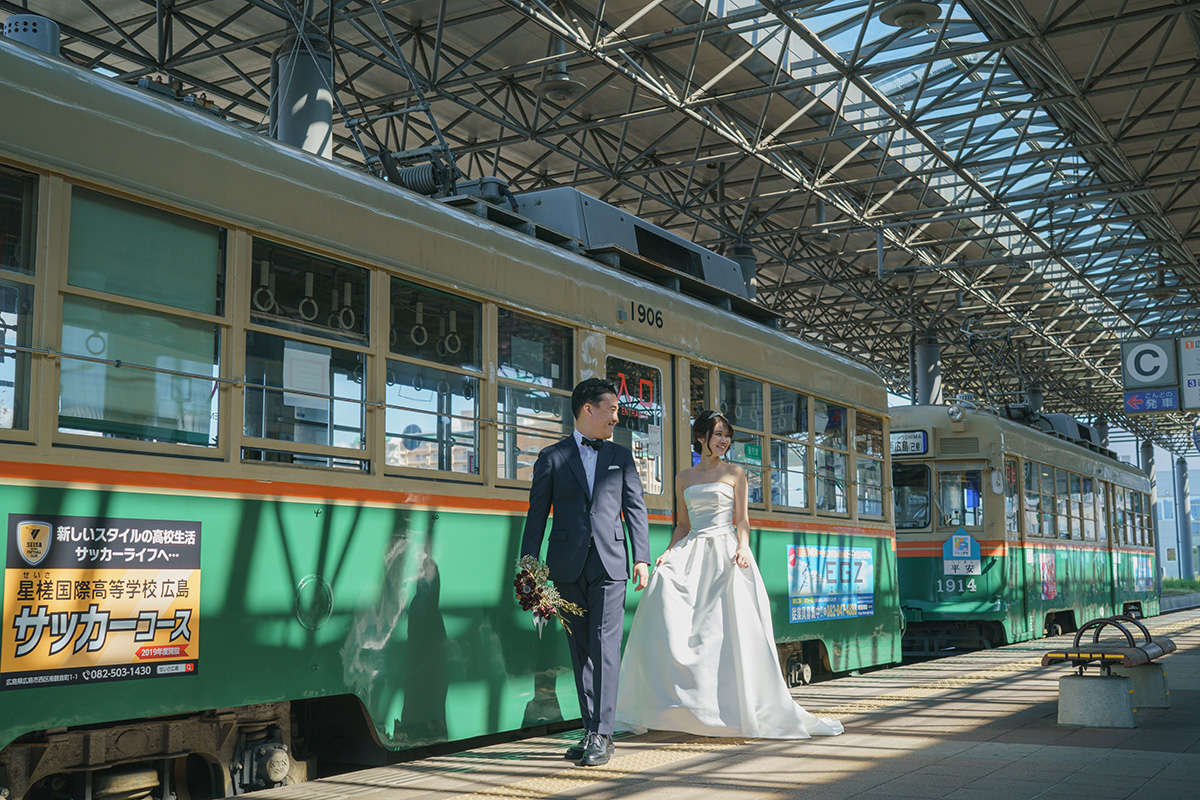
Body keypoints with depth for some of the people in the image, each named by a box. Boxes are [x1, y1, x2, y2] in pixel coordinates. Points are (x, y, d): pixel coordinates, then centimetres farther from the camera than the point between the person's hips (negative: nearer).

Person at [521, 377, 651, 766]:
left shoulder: (621, 457, 13)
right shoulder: (552, 457, 8)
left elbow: (635, 509, 10)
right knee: (580, 650, 6)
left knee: (605, 646, -8)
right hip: (568, 564, 0)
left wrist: (642, 558, 0)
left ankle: (601, 734, -7)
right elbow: (537, 513, 6)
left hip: (609, 563, 0)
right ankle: (591, 730, 14)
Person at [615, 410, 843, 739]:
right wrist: (669, 551, 0)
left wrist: (743, 547, -15)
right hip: (691, 553, 2)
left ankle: (751, 708, -1)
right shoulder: (684, 477, 16)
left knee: (733, 630, -10)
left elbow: (742, 519, 4)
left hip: (725, 554, -2)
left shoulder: (735, 473, 9)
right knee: (666, 623, -10)